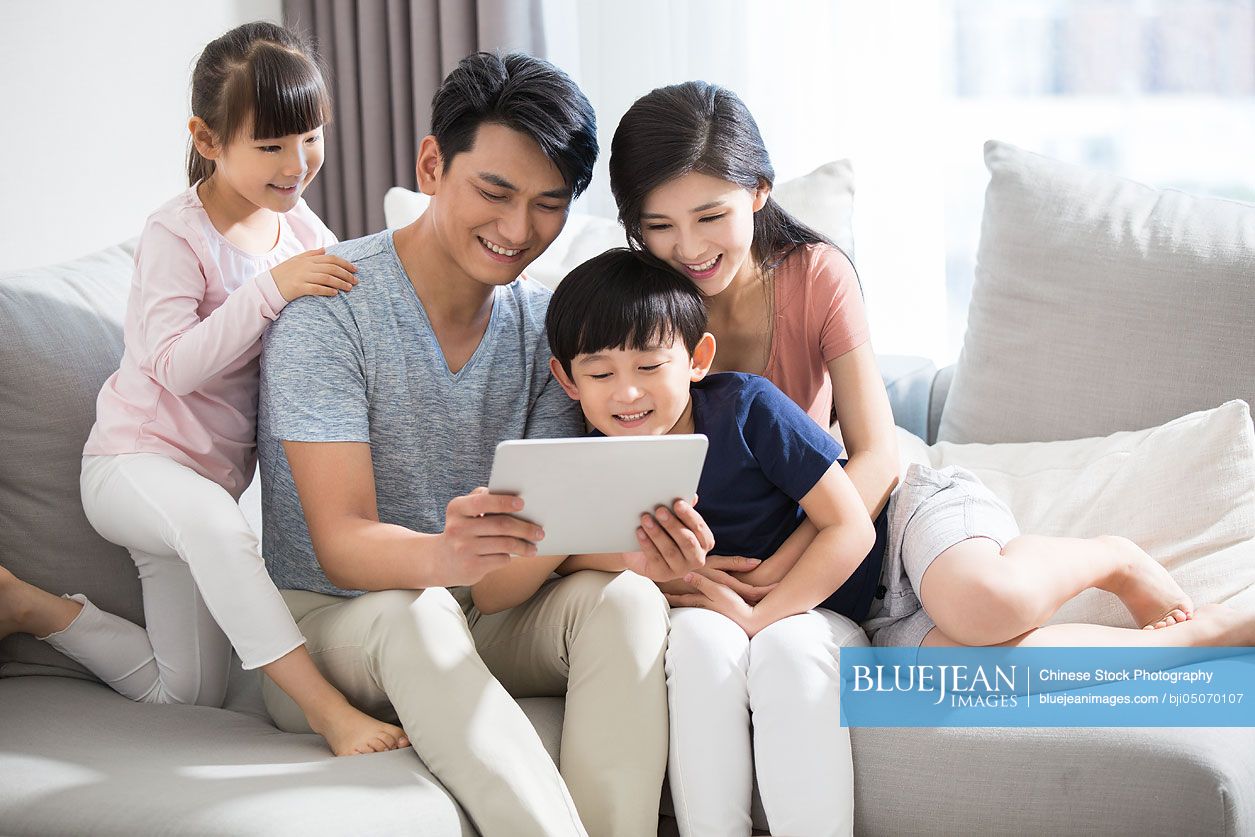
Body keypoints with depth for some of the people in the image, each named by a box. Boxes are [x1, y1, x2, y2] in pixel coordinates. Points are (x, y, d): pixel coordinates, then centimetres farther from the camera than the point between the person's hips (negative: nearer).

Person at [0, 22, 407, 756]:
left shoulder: (302, 228, 1)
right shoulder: (177, 235, -18)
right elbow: (175, 365, -29)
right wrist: (272, 288, -36)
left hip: (218, 470, 8)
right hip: (135, 462, -7)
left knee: (187, 693, 11)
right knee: (212, 519, -45)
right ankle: (327, 707, -42)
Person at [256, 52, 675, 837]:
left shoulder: (548, 321, 0)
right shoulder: (330, 305, -15)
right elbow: (341, 545, -23)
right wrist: (445, 556, -46)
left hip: (480, 623, 4)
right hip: (333, 620, -4)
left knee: (627, 597, -23)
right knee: (414, 613, -36)